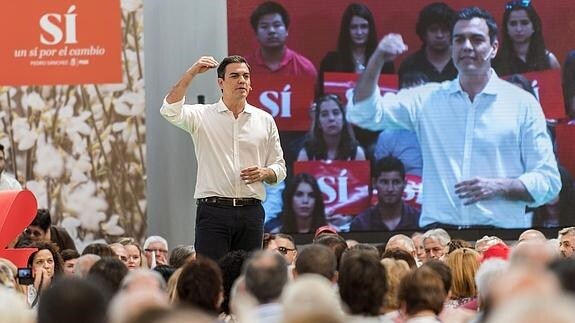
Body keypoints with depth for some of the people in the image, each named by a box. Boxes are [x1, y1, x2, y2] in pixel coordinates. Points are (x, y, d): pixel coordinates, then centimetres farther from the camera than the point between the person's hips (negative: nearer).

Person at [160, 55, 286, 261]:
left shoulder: (264, 120, 12)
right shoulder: (202, 116, 4)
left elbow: (279, 168, 15)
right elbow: (170, 111, -15)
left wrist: (264, 173, -7)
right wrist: (191, 73, -18)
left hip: (251, 212, 3)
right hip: (213, 211, -3)